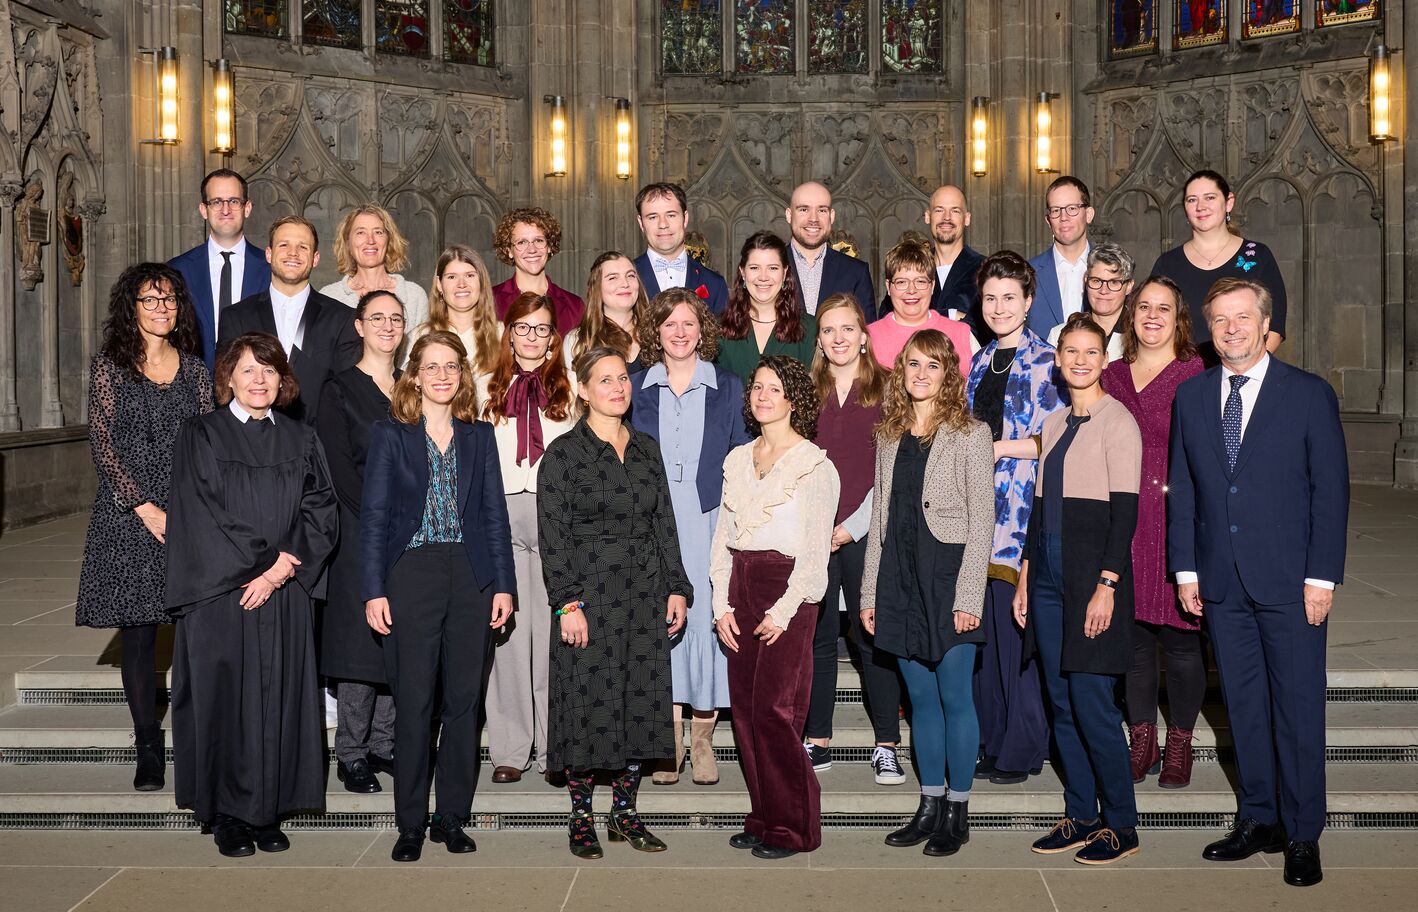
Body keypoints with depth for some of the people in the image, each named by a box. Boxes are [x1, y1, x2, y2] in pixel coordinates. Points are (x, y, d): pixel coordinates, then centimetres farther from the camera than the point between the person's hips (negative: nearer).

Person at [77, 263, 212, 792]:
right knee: (137, 633, 1)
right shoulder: (109, 366, 3)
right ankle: (148, 750, 9)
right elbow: (103, 445, -2)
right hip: (129, 515, -2)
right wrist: (146, 508, -10)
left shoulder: (194, 368, 11)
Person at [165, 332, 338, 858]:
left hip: (285, 597, 3)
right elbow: (200, 517, -7)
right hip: (219, 593, -3)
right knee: (226, 698, -1)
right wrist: (257, 566, -10)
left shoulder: (300, 440, 11)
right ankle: (227, 817, 10)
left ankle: (269, 813, 13)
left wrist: (284, 566, -10)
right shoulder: (201, 436, 2)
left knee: (279, 701, 3)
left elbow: (321, 512, 4)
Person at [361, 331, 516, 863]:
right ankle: (410, 824, 9)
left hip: (470, 578, 3)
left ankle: (451, 818, 15)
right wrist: (374, 590, -7)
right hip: (411, 575, -2)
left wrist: (503, 584, 2)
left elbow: (494, 514, 10)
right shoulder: (390, 435, 3)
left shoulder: (479, 437, 11)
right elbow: (373, 516, 0)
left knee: (464, 702, 5)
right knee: (413, 703, -1)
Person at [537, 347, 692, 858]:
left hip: (646, 593, 5)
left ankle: (624, 812, 18)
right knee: (589, 703, -1)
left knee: (642, 701, 6)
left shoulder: (646, 449, 12)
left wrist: (677, 587, 6)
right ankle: (581, 817, 12)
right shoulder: (564, 453, -3)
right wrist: (567, 603, -15)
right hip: (590, 591, -5)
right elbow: (552, 534, -8)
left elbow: (664, 524, 14)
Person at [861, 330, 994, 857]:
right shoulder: (889, 436, 13)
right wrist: (870, 591, 10)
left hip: (947, 575, -5)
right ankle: (929, 806, 19)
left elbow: (981, 520, -7)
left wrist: (968, 596, -14)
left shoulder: (970, 435, -3)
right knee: (920, 698, 11)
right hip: (900, 577, 5)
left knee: (954, 698, 0)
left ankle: (957, 812, 11)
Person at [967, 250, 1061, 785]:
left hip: (1022, 509, -6)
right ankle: (988, 742, 18)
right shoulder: (980, 362, 16)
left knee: (1016, 626, -4)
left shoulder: (1046, 363, -5)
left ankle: (1022, 750, 7)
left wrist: (1000, 448, -12)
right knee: (982, 630, 8)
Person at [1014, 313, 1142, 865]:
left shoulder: (1117, 422, -7)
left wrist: (1106, 585, -17)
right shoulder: (1053, 424, 15)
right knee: (1061, 702, 9)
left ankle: (1120, 826, 6)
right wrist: (1025, 575, 14)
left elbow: (1125, 511, -12)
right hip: (1048, 576, 7)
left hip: (1093, 575, -7)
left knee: (1091, 703, -7)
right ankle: (1080, 815, 19)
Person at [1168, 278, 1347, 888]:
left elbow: (1331, 489, -4)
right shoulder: (1191, 397, 8)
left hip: (1290, 583, -3)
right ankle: (1257, 820, 24)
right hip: (1222, 583, 4)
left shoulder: (1309, 395, -2)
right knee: (1243, 705, 11)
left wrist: (1322, 577, -9)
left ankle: (1302, 835, 12)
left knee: (1298, 709, 1)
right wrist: (1186, 569, 5)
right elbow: (1181, 489, 10)